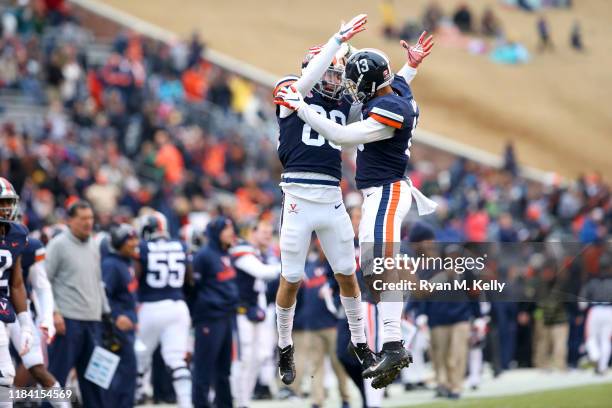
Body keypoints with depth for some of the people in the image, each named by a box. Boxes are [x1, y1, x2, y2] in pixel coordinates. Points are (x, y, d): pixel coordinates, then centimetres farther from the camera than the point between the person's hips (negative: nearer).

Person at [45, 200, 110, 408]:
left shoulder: (94, 246, 15)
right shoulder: (58, 245, -6)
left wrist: (106, 312, 19)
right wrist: (54, 312, -15)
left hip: (92, 320, 7)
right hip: (68, 320, -7)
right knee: (57, 372, -6)